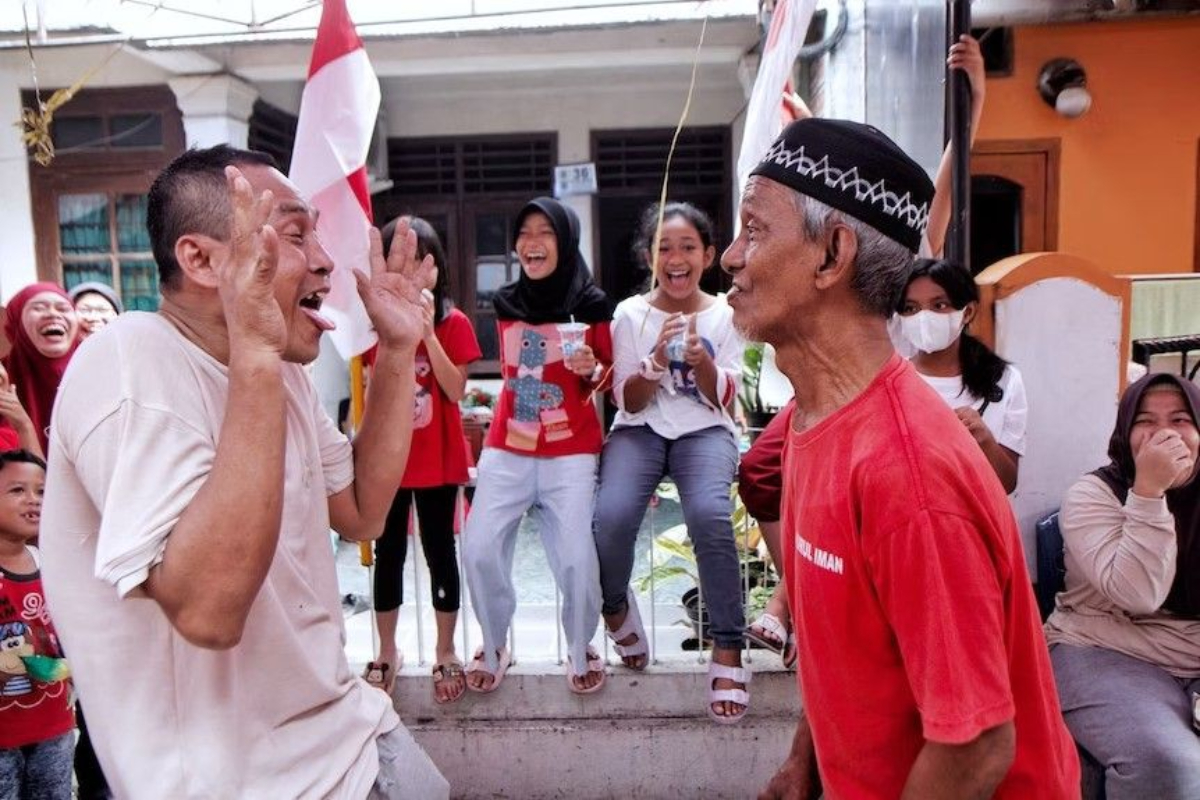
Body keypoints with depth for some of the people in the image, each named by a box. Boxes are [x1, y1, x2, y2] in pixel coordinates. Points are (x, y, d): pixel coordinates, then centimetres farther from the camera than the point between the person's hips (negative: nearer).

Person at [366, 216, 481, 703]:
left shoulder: (454, 323, -4)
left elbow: (456, 390, -14)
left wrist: (428, 333, -21)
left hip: (437, 459, -2)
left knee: (439, 552, 7)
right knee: (388, 554, 11)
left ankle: (446, 653, 23)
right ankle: (388, 653, 29)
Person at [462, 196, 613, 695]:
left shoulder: (591, 305, -3)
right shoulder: (506, 303, 6)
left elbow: (608, 376, 5)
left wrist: (593, 370, -15)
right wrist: (511, 414, 11)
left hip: (571, 452, -3)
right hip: (506, 449, 3)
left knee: (576, 558, -10)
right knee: (479, 550, -5)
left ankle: (581, 650, 19)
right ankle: (493, 646, 22)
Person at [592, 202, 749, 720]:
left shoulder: (723, 315, 7)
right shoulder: (630, 314, 5)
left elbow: (723, 400, 2)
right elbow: (628, 402, 1)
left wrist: (700, 359, -17)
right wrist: (657, 361, -17)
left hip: (704, 431, 0)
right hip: (640, 429, 1)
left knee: (709, 514, -33)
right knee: (612, 516, -29)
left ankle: (727, 649, -16)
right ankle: (616, 607, 6)